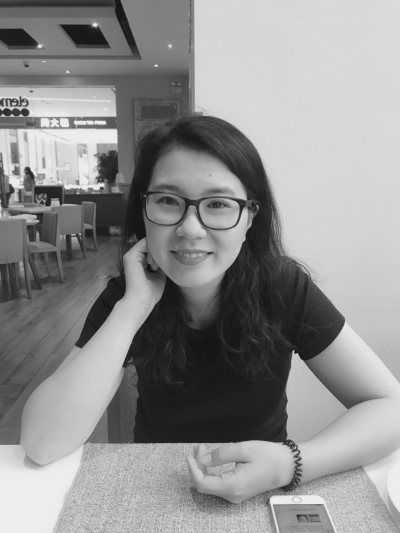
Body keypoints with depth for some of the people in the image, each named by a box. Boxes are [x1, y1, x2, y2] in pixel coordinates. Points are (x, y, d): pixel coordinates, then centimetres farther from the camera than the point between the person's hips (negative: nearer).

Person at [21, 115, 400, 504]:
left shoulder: (283, 287, -16)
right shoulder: (125, 295, -14)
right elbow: (42, 443, -22)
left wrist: (290, 464, -30)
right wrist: (132, 307, -29)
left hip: (265, 494, 1)